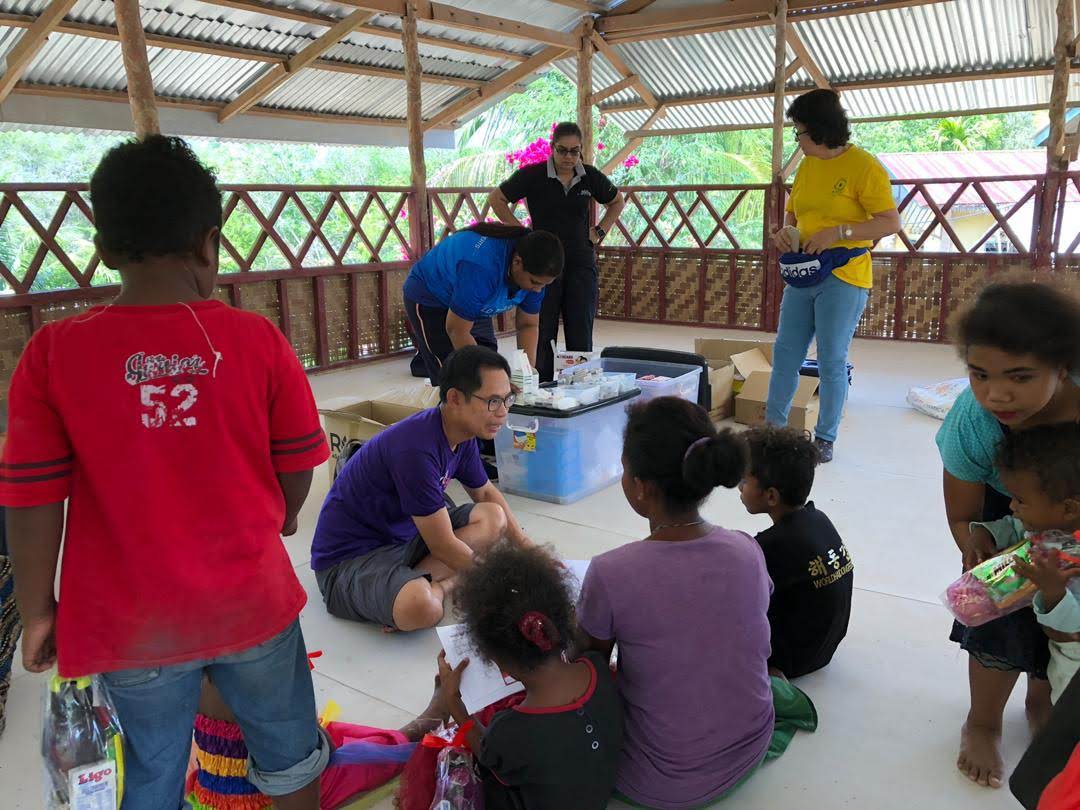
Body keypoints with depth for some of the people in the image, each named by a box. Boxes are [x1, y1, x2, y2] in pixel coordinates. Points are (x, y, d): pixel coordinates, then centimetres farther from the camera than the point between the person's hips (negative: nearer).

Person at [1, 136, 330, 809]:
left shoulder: (54, 353, -12)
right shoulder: (259, 339, -12)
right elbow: (299, 462, -3)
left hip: (132, 626, 1)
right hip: (254, 602, 0)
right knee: (288, 751, 22)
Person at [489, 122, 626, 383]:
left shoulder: (590, 176, 4)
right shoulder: (533, 175, -5)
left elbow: (617, 202, 21)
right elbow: (496, 199, 3)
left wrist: (600, 231, 8)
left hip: (582, 264, 3)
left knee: (581, 335, 5)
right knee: (542, 334, 1)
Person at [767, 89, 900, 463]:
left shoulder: (863, 166, -10)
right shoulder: (807, 166, 10)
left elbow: (891, 222, -12)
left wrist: (837, 233, -19)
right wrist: (786, 230, 1)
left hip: (842, 279, -7)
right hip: (801, 275, 7)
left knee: (832, 361, 1)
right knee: (785, 353, 9)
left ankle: (825, 438, 13)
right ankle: (773, 424, 20)